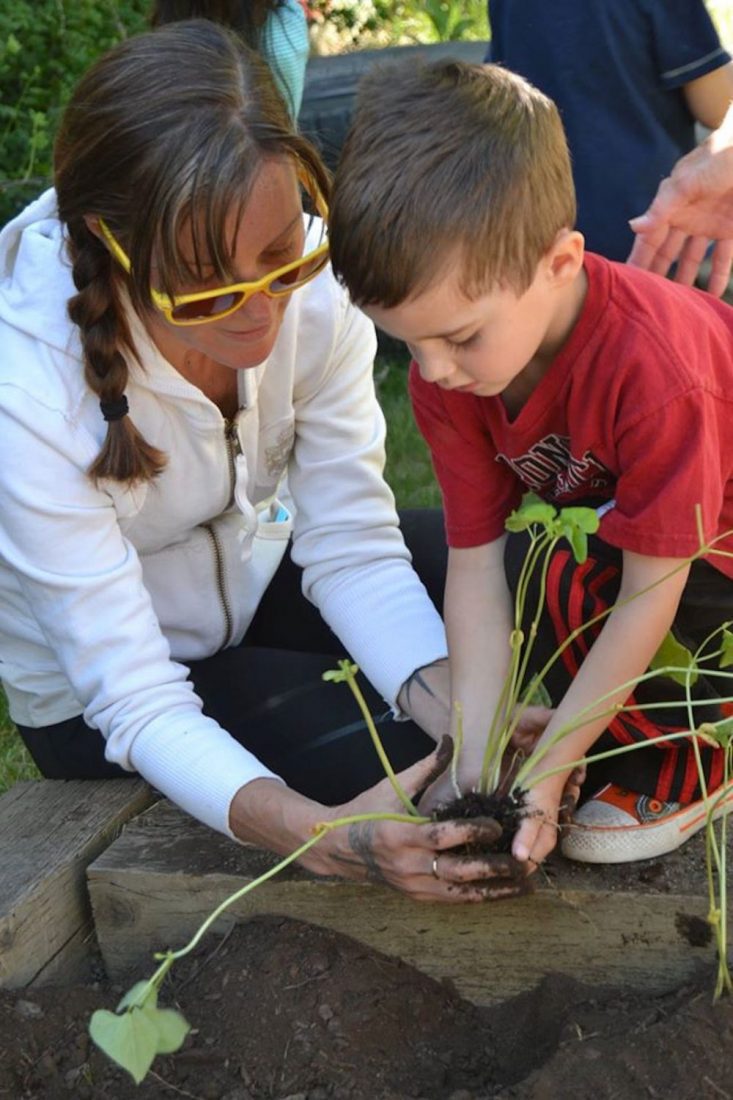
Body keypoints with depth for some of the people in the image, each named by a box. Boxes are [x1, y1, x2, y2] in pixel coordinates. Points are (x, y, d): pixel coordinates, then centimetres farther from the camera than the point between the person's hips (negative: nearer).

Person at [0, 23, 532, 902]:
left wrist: (455, 707, -36)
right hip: (102, 702, -4)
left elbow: (351, 546, -20)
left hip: (260, 582, 4)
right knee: (425, 778, -21)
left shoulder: (310, 276, -24)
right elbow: (137, 703, -31)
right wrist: (319, 835, -46)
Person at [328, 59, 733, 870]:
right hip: (610, 517, 7)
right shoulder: (447, 363, -20)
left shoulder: (654, 366, -40)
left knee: (556, 581, -29)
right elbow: (474, 560, -19)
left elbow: (650, 592, -32)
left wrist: (545, 773, -29)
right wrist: (478, 768, -26)